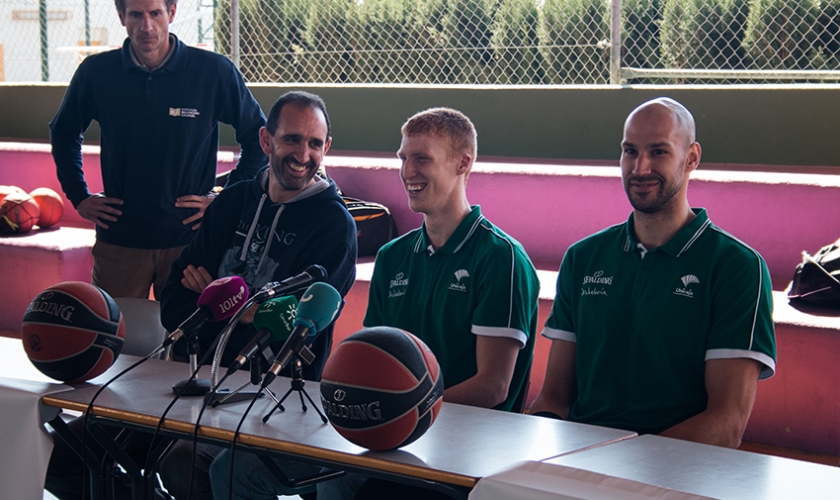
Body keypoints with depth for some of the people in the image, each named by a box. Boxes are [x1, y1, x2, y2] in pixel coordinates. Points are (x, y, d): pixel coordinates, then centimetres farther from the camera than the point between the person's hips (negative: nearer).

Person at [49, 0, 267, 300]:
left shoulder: (214, 71, -6)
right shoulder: (96, 72, 0)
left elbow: (258, 137, 5)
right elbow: (63, 132, 18)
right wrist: (79, 196, 10)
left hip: (188, 239, -1)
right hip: (118, 239, 1)